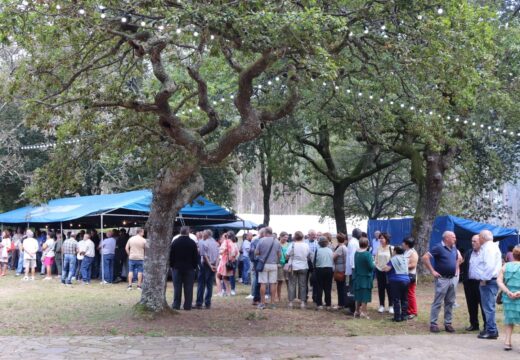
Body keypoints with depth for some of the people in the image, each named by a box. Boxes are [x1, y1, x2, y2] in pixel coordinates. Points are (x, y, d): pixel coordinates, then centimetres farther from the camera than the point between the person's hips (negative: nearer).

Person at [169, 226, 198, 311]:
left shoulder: (174, 242, -2)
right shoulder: (192, 243, -5)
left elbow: (171, 255, 0)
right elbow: (195, 257, -2)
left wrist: (172, 265, 9)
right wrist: (194, 266, 7)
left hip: (177, 268, 1)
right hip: (189, 268, -1)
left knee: (177, 287, 5)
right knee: (188, 288, 3)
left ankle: (176, 305, 4)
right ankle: (187, 305, 3)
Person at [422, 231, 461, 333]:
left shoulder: (454, 249, 10)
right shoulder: (439, 248, -12)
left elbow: (457, 259, 31)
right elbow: (425, 257, -17)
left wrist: (456, 269, 16)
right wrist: (432, 271, -16)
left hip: (452, 279, 7)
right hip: (442, 279, -7)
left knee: (450, 302, 10)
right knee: (437, 302, -4)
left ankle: (448, 323, 18)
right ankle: (433, 324, 0)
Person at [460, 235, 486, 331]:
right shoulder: (468, 253, 11)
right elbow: (463, 266, 14)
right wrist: (463, 277, 4)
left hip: (481, 283, -5)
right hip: (469, 283, 6)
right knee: (471, 305, 12)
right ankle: (474, 324, 22)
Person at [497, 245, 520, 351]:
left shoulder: (506, 266, 4)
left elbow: (499, 281, -3)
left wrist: (508, 292, -9)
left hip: (508, 298, 4)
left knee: (509, 320, 20)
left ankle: (507, 342, 16)